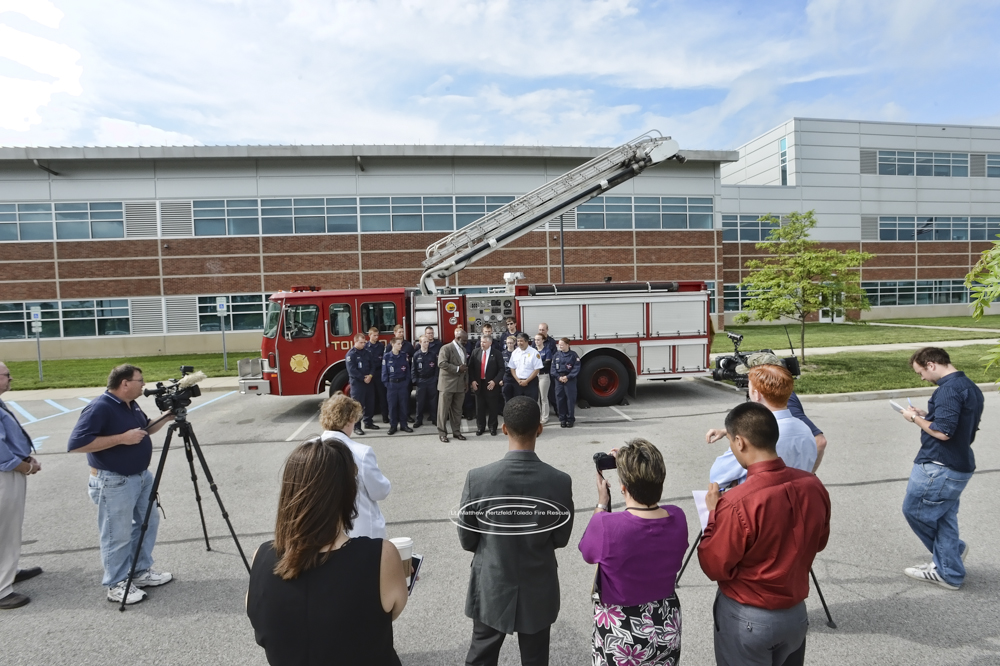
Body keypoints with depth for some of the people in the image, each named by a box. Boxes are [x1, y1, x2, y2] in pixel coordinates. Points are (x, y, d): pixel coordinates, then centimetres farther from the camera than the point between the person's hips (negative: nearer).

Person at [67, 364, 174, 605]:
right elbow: (76, 444, -27)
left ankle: (142, 571, 33)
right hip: (114, 482, -9)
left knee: (148, 522, 18)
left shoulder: (131, 405, 6)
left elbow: (145, 429, 19)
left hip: (141, 475, 9)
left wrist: (167, 417, 3)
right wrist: (121, 438, -28)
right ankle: (116, 585, 21)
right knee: (118, 536, 4)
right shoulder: (99, 408, -22)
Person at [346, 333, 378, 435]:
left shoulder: (367, 352, 10)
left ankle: (368, 422, 27)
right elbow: (352, 370, -15)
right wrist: (363, 378, -15)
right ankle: (357, 426, 2)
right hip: (357, 383, -6)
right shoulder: (351, 354, -9)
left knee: (370, 403, 12)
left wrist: (370, 375, -10)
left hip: (369, 382, 7)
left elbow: (372, 365, 8)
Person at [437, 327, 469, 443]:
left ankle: (457, 431, 21)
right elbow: (441, 363, -21)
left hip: (460, 385, 7)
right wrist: (457, 368, -19)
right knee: (444, 410, 1)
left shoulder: (463, 349, 16)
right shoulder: (446, 348, -9)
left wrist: (466, 381, 13)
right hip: (447, 384, -7)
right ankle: (442, 433, 9)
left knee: (457, 410, 12)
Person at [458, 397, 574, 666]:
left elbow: (467, 540, -10)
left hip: (491, 589, 0)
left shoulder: (477, 478, -22)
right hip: (539, 592, 1)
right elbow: (561, 539, -6)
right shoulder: (560, 481, -20)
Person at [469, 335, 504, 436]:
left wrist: (495, 381, -16)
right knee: (479, 408, 10)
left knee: (492, 408, 8)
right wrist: (472, 380, -5)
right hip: (478, 384, 3)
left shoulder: (496, 354, -6)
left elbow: (501, 369, -7)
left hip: (491, 384, -2)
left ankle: (492, 427, 22)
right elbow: (471, 367, 5)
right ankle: (480, 427, 23)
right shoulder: (475, 352, 2)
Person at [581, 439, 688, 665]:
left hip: (620, 634, -3)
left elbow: (587, 552, -8)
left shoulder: (606, 527, -31)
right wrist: (630, 469, 0)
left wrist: (602, 502, 0)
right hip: (667, 628, 4)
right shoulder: (678, 518, -17)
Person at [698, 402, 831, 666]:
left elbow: (714, 567, -18)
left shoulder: (737, 503, -31)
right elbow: (818, 543, 7)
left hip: (747, 618, -5)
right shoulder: (813, 486, -11)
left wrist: (715, 513, -11)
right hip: (796, 612, 6)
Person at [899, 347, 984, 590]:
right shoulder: (971, 387, 12)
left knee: (914, 509, 7)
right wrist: (927, 416, 11)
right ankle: (948, 572, 26)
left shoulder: (948, 389, -20)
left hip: (939, 467, -9)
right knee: (944, 517, 16)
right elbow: (956, 423, 17)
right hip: (958, 466, 9)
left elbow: (942, 432, -25)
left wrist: (915, 418, -10)